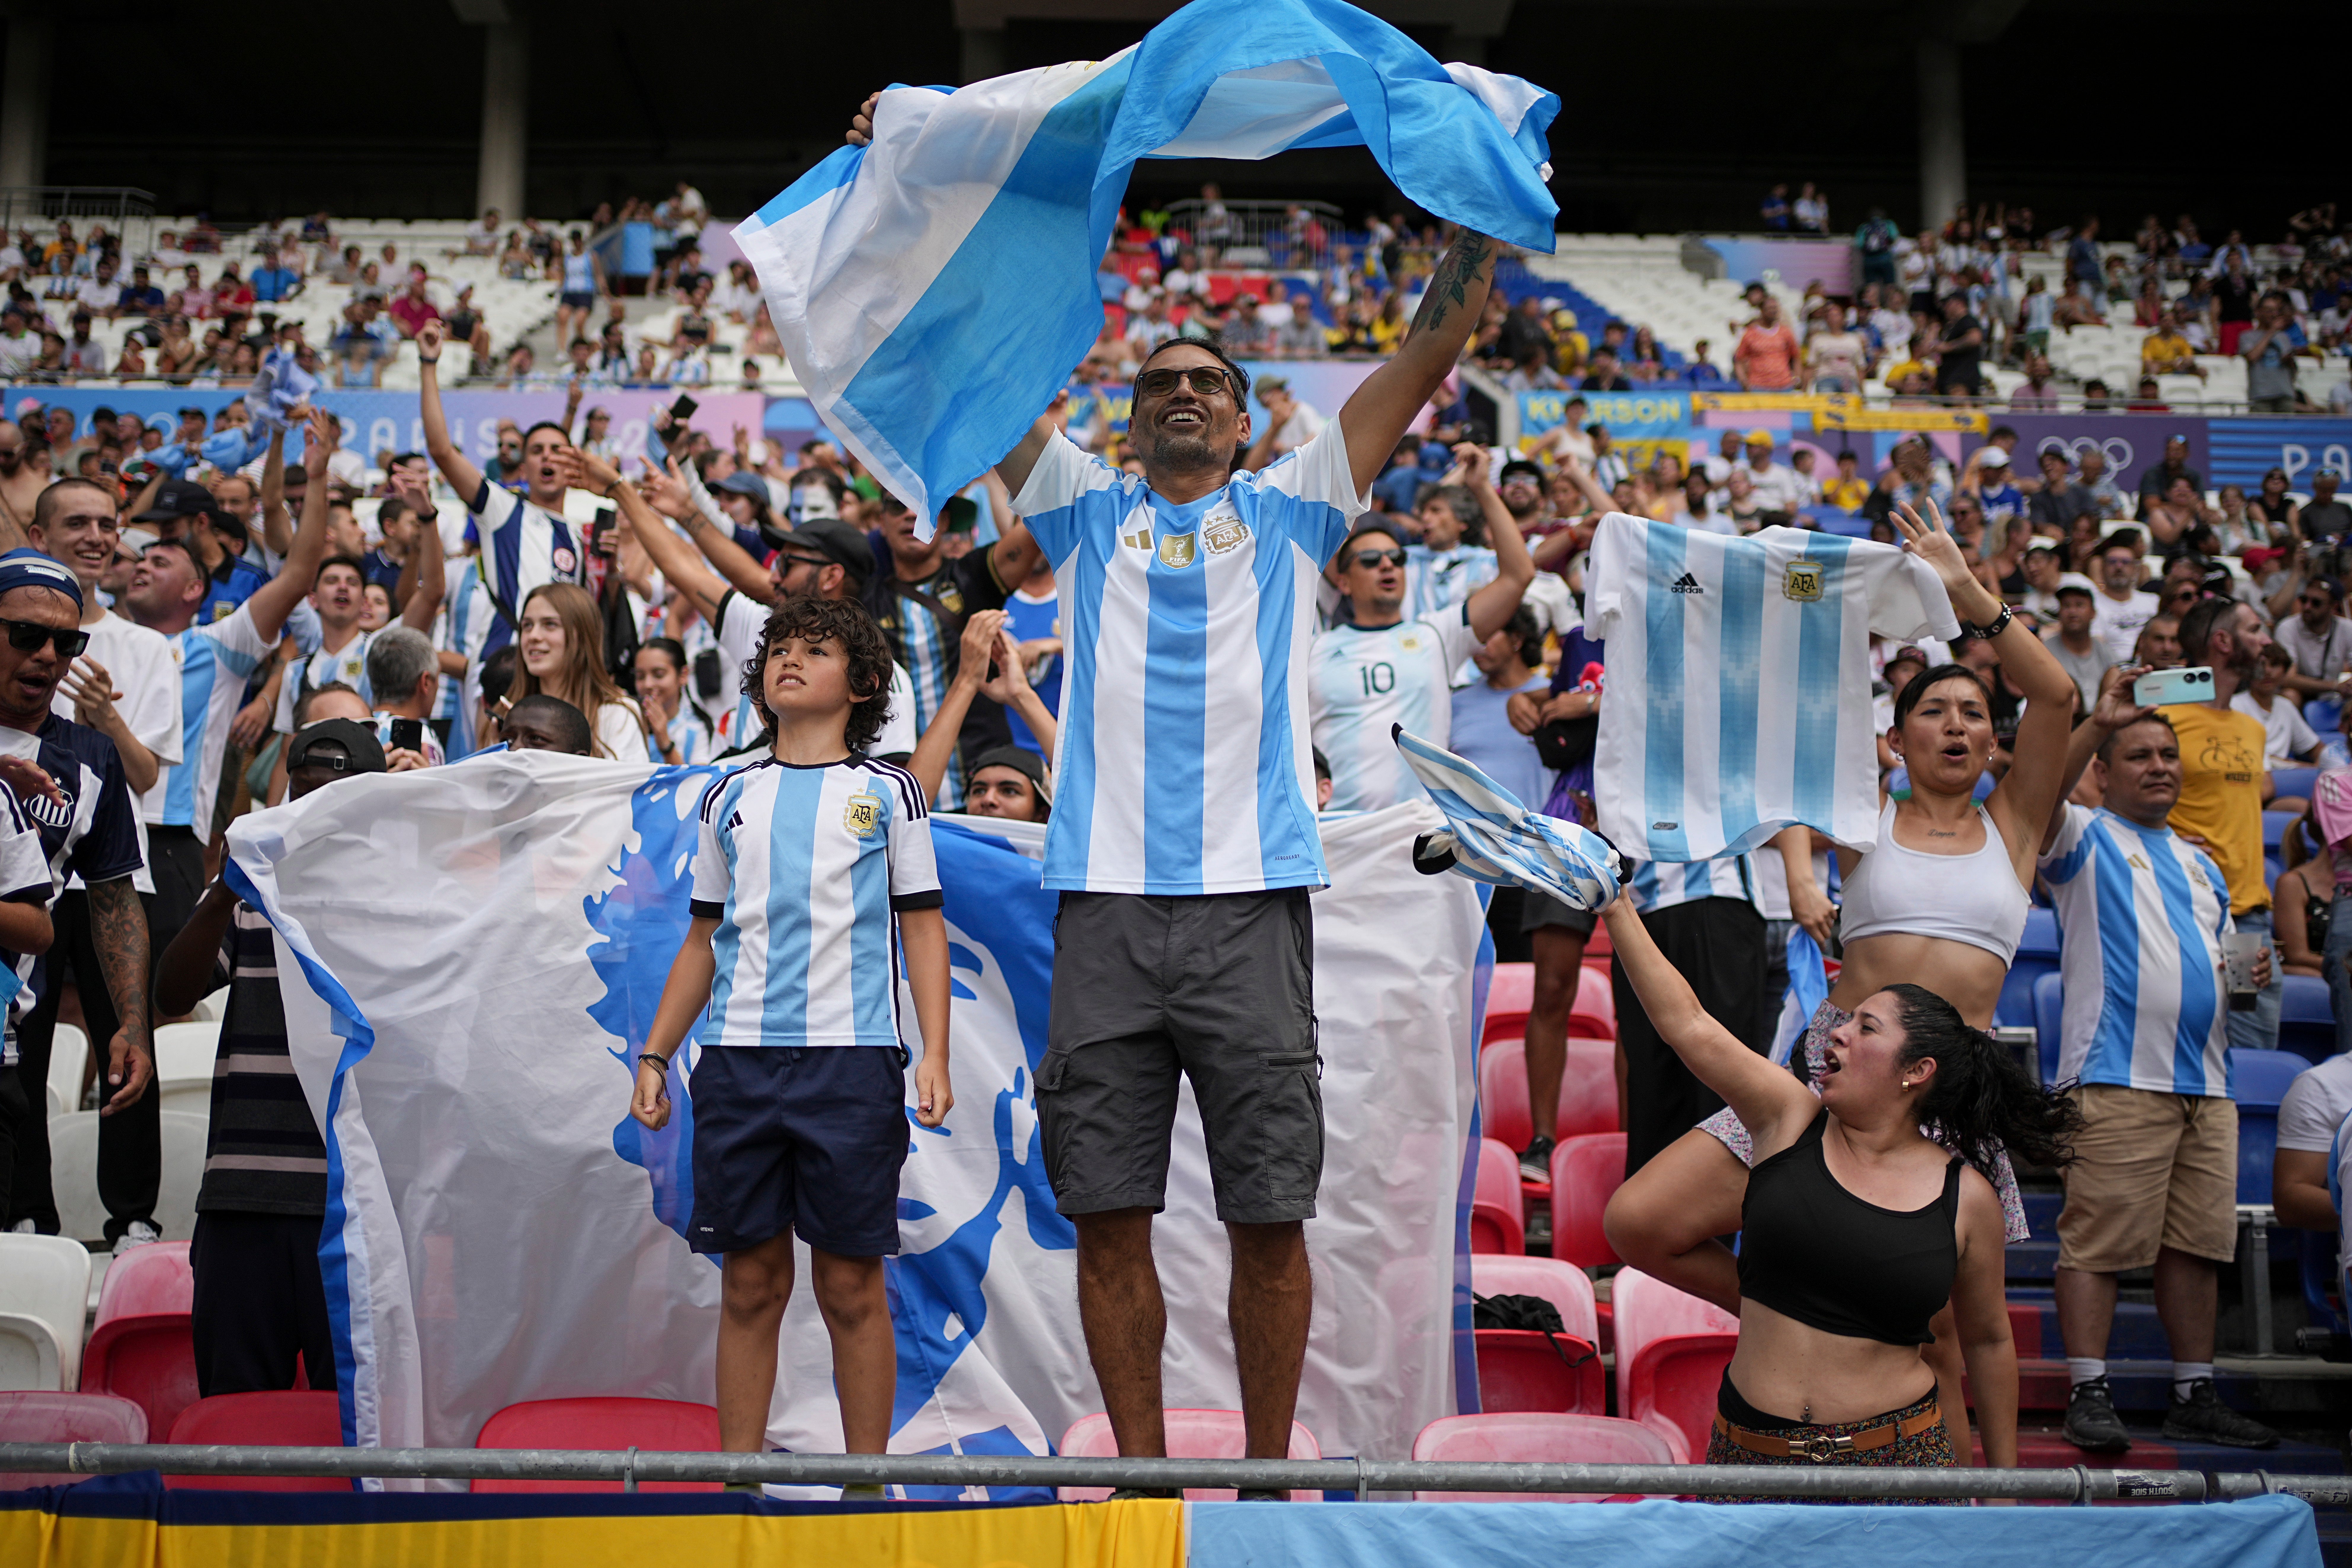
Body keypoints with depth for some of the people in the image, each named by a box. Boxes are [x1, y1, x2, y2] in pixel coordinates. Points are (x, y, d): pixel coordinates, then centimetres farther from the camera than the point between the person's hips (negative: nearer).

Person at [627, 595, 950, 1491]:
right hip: (737, 1057, 3)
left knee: (851, 1285, 0)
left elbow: (923, 931, 5)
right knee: (750, 1282, 6)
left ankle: (867, 1479, 9)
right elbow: (704, 941, 20)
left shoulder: (888, 791, 9)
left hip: (852, 1057, -3)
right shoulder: (731, 797, 17)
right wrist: (654, 1057, 13)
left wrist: (936, 1056, -5)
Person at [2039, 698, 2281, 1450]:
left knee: (2198, 1245, 8)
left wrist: (2252, 975, 8)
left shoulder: (2201, 865, 26)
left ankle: (2195, 1398, 16)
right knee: (2099, 1241, -9)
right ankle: (2089, 1395, -5)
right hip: (2116, 1079, -7)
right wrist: (2098, 721, -26)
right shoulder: (2085, 837, 4)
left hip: (2207, 1084, 7)